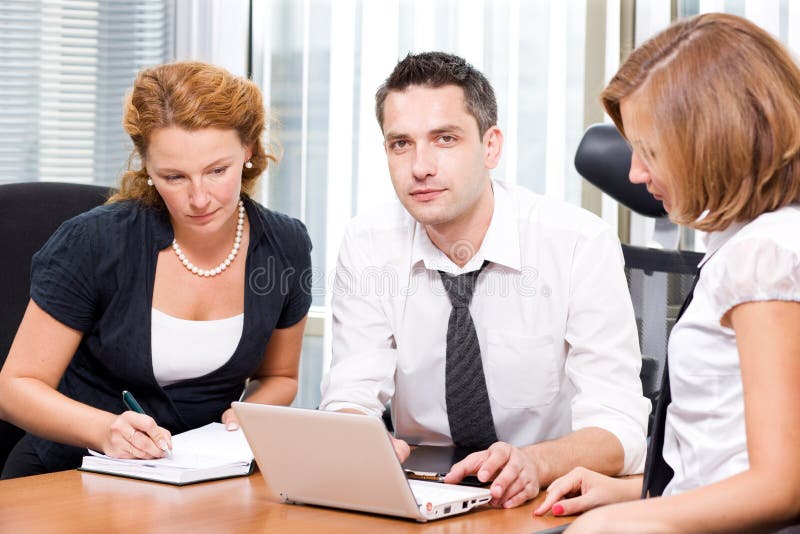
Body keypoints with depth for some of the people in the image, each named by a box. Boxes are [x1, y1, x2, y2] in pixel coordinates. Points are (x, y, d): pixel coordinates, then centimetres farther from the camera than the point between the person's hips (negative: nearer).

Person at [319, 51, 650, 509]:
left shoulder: (582, 244, -13)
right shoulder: (367, 246, -3)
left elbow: (618, 429, -16)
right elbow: (348, 402, -5)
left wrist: (532, 464, -37)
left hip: (551, 503, -1)